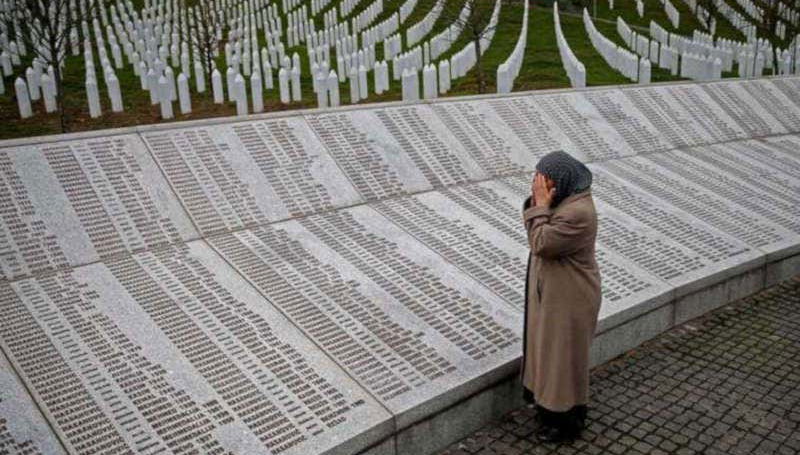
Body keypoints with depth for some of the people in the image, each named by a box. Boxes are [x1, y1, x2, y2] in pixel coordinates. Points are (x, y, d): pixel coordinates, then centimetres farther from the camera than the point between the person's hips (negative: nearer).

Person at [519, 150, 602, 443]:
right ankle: (553, 405, 41)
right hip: (554, 289, 10)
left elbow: (541, 244, -27)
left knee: (564, 355, 6)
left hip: (569, 297, -10)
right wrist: (537, 201, -10)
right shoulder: (565, 198, 0)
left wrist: (541, 205, -24)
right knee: (552, 348, 22)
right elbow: (534, 229, 5)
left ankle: (567, 421, 25)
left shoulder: (577, 213, -30)